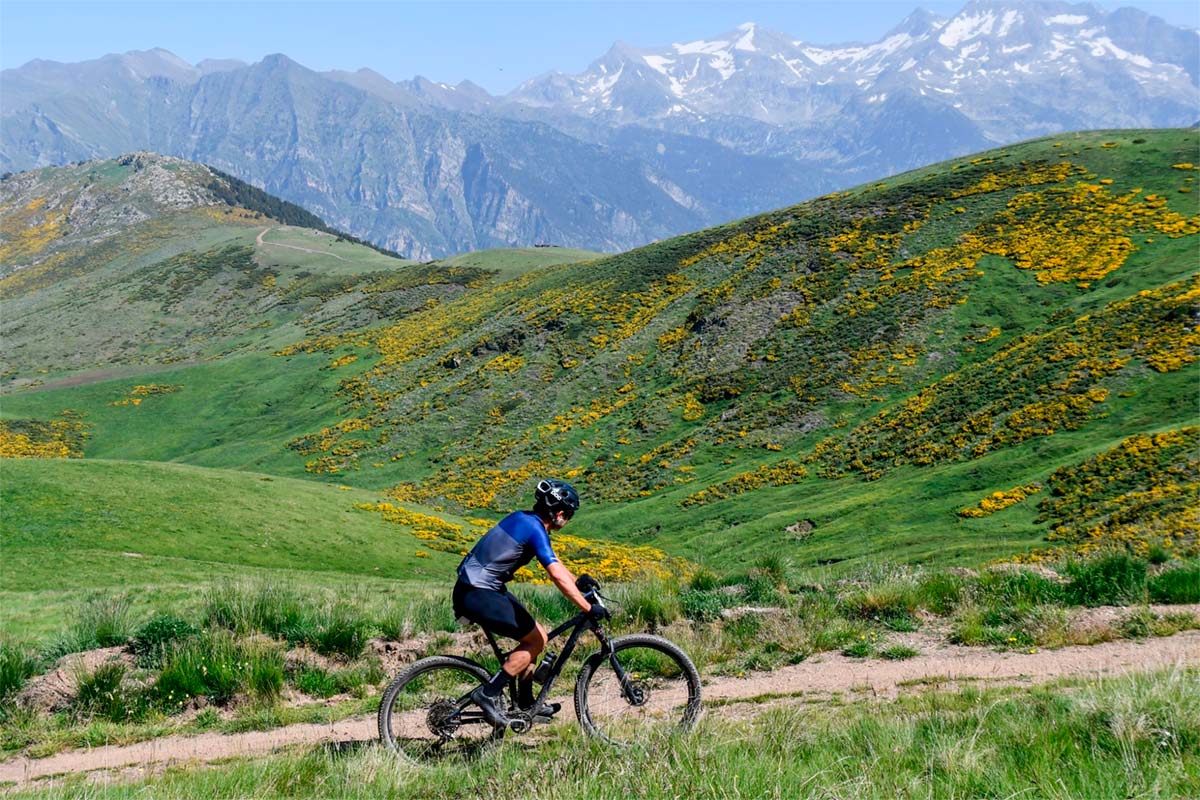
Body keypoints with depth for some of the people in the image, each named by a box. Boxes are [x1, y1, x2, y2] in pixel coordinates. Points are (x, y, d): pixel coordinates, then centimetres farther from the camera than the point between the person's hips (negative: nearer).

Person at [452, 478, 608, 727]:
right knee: (536, 640, -6)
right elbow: (557, 575, -26)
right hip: (477, 594, -10)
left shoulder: (523, 518, 11)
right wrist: (588, 608, -24)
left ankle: (525, 704, 20)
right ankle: (487, 694, -7)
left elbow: (554, 562, 25)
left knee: (536, 635, 14)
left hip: (478, 587, 10)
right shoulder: (535, 530, -18)